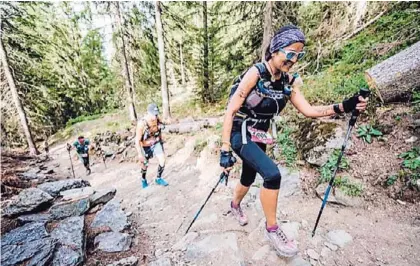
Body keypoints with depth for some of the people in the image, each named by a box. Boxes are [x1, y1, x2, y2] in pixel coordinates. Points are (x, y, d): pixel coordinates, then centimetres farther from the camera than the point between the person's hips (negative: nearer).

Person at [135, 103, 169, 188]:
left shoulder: (157, 119, -14)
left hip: (157, 143, 4)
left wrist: (161, 143, 14)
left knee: (162, 161, -6)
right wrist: (140, 154, -24)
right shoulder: (141, 123, -30)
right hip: (146, 146, -3)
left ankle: (158, 179, 20)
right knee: (144, 165, 15)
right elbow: (137, 140, -25)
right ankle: (143, 179, 45)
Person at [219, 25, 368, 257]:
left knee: (249, 179, 20)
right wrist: (225, 150, -25)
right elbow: (231, 111, -22)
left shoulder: (288, 81, -1)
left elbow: (308, 110, 0)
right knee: (272, 174, -24)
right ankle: (272, 229, 1)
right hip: (240, 134, -6)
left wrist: (344, 106, -14)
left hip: (259, 136, 7)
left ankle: (235, 205, 53)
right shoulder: (256, 73, -20)